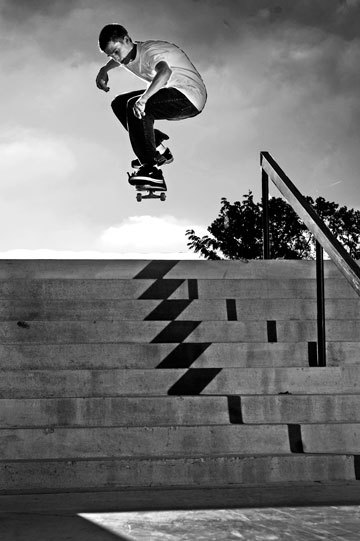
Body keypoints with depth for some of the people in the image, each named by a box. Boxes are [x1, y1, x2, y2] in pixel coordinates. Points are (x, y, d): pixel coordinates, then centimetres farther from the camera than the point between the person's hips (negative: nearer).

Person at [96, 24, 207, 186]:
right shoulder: (127, 52, 6)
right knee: (119, 104, 10)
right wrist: (104, 70, 20)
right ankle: (159, 150, 8)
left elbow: (165, 72, -46)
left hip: (189, 96, -10)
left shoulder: (149, 51, -22)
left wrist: (143, 99, -57)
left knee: (135, 107, -28)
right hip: (171, 94, 10)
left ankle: (151, 168, -30)